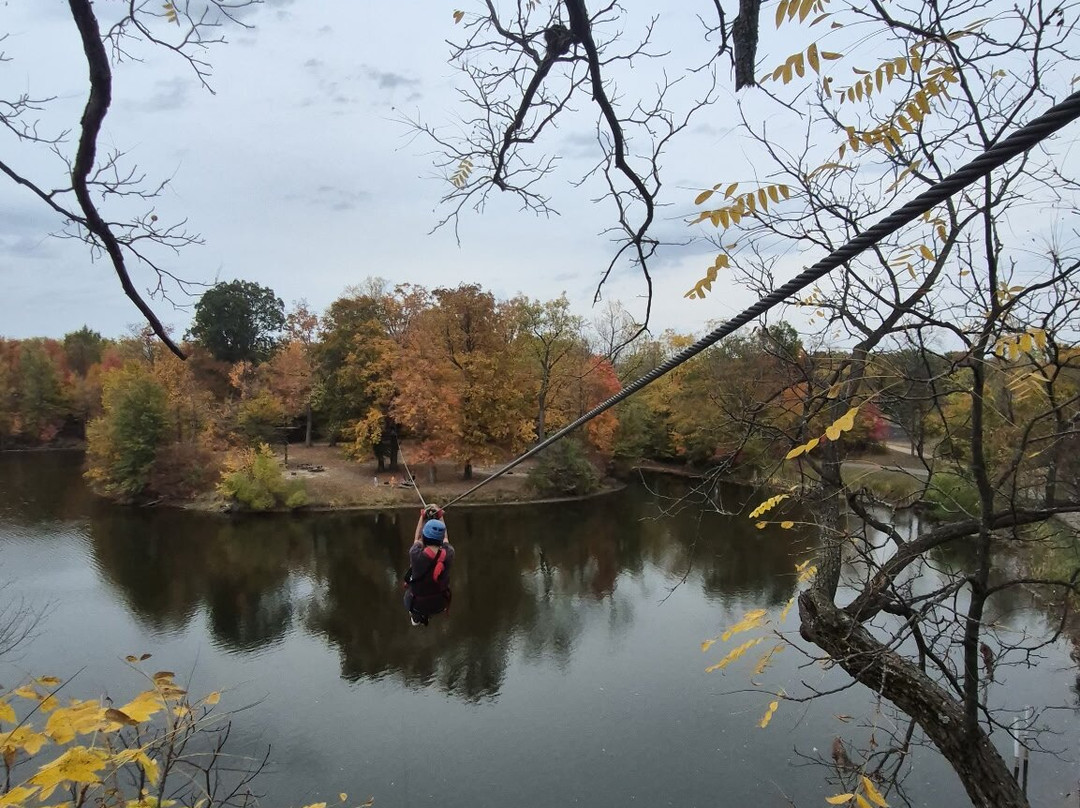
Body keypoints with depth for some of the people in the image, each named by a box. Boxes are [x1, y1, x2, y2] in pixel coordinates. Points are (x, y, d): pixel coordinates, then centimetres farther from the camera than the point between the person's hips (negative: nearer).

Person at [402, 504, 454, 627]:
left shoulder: (416, 555, -28)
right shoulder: (448, 554, -22)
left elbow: (417, 538, -4)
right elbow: (445, 537, 2)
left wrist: (422, 516, 6)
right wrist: (440, 515, 10)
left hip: (418, 605, -1)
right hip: (440, 604, 2)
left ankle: (416, 617, 34)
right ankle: (424, 617, 32)